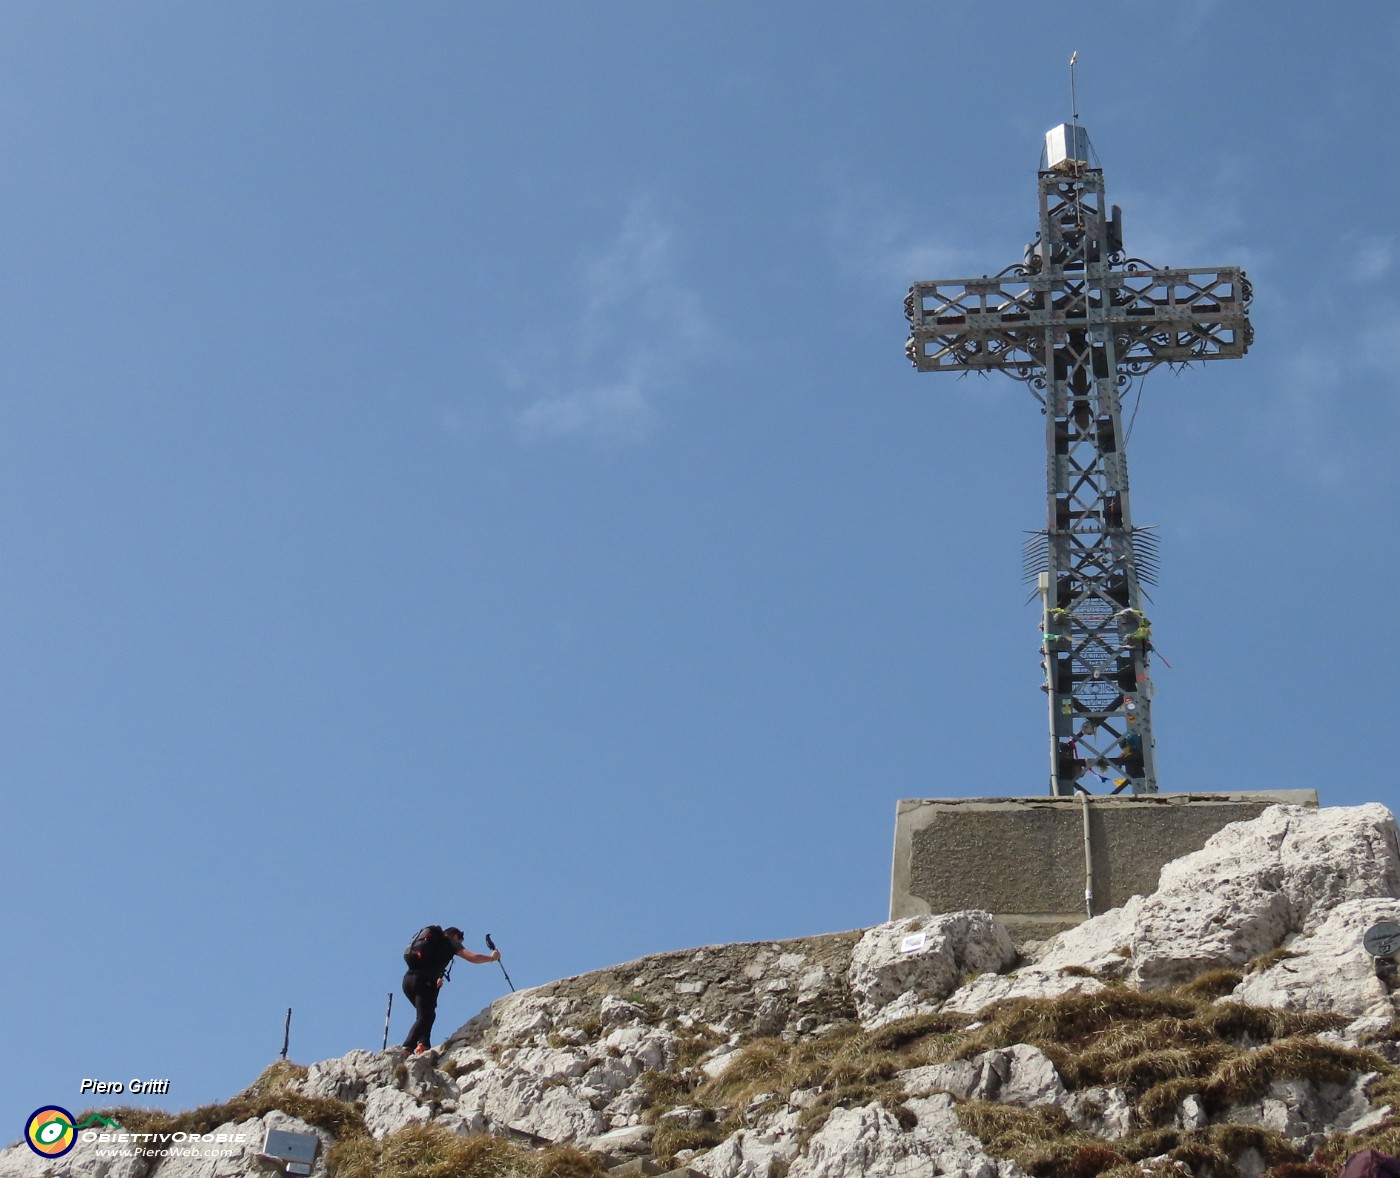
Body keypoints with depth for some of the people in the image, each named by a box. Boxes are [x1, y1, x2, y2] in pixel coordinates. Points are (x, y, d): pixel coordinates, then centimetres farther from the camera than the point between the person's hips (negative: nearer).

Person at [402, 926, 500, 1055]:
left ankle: (423, 1043, 3)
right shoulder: (450, 942, 12)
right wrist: (492, 957, 23)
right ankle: (408, 1047, -25)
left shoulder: (429, 939, 29)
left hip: (408, 978, 7)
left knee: (427, 1014, 20)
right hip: (424, 981, -7)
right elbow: (473, 958, 7)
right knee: (426, 1016, -9)